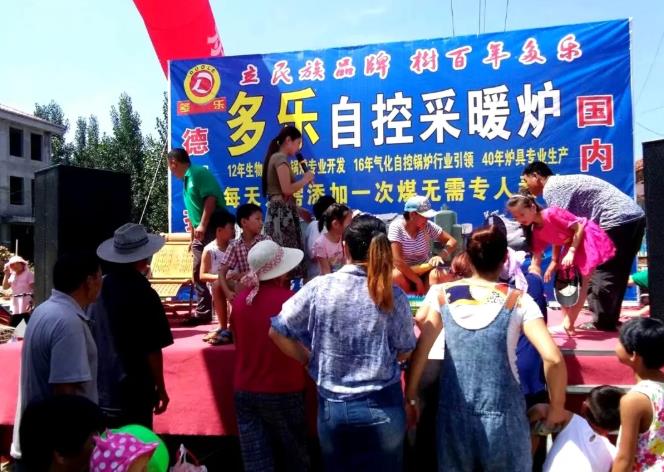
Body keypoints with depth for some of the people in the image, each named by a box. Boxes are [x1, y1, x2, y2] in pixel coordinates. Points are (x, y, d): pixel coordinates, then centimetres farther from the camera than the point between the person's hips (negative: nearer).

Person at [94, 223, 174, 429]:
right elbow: (152, 350, -15)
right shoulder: (144, 294, -18)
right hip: (134, 391, -5)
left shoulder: (99, 288, -3)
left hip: (99, 389, 6)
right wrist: (161, 388, -3)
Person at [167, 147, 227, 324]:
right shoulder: (187, 180, 20)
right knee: (199, 273, 11)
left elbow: (211, 198, -20)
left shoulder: (200, 172, -9)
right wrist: (193, 237, 22)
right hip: (201, 233, 10)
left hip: (214, 229, -10)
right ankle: (203, 313, 19)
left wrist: (203, 225, -24)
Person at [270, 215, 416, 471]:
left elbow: (276, 331, -4)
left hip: (332, 407, 1)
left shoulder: (318, 288, -11)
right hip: (382, 407, 0)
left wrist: (310, 359, 9)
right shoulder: (393, 295, -11)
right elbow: (403, 353, -1)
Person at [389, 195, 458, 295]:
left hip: (425, 271, 2)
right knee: (396, 276, -34)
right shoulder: (396, 227, -19)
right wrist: (418, 281, -26)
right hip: (405, 272, -2)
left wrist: (441, 256, -28)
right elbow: (397, 261, -25)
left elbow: (452, 241, -6)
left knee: (437, 275, -29)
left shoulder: (428, 226, -10)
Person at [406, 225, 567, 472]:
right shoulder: (518, 300, -7)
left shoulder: (442, 294, -2)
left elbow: (419, 350, -1)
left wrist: (410, 396, 10)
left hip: (454, 412, 1)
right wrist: (556, 408, 0)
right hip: (503, 413, -1)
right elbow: (553, 359, -15)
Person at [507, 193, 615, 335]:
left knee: (582, 284, -8)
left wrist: (571, 252, -21)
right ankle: (566, 322, 11)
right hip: (571, 245, 8)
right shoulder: (536, 231, -4)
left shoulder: (551, 213, -27)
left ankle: (568, 325, -6)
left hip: (588, 240, -8)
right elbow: (536, 258, -1)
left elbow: (579, 227, -21)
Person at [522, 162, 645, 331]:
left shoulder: (551, 188, -8)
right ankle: (610, 320, 22)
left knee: (602, 271, -2)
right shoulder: (563, 182, 22)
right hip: (634, 217, 10)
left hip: (617, 220, -10)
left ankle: (603, 322, 4)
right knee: (616, 273, 15)